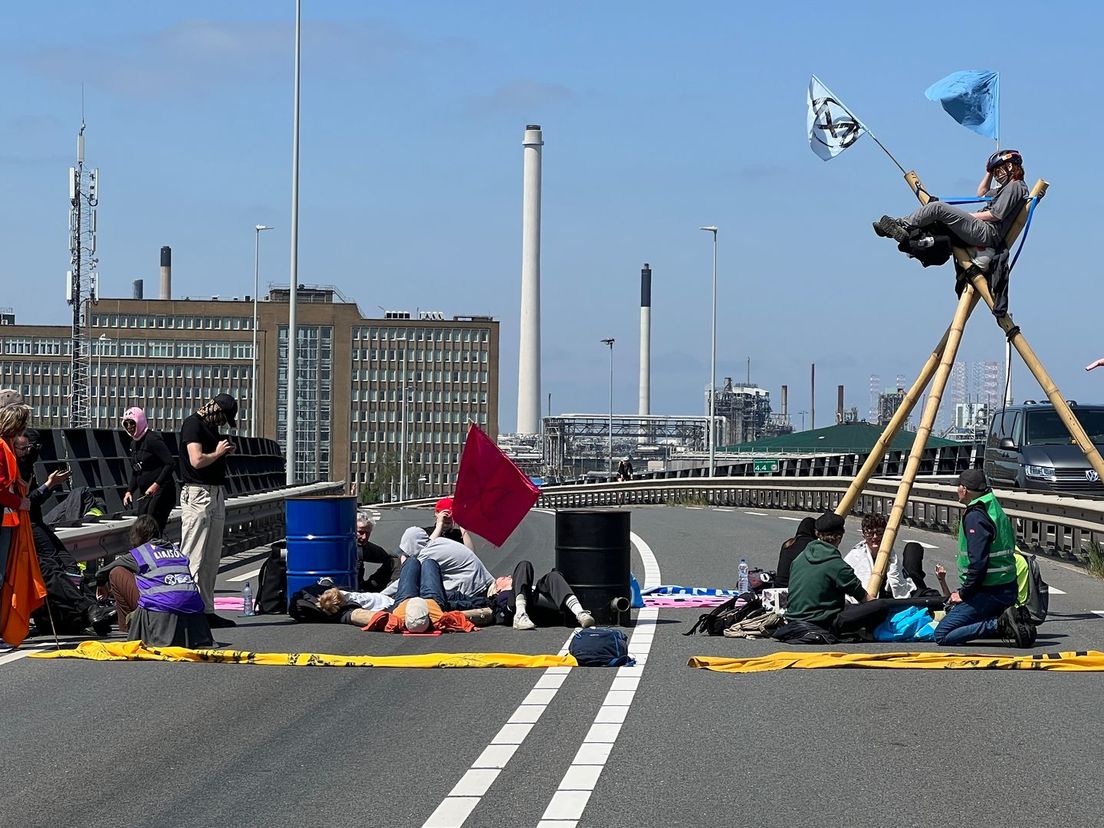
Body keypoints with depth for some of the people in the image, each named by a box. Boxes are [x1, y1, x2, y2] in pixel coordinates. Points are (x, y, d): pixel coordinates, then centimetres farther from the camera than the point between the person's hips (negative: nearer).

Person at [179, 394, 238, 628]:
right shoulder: (192, 424, -10)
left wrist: (225, 451, 11)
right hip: (198, 494, -10)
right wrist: (218, 452, -5)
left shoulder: (211, 426, 19)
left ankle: (206, 610, 15)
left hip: (216, 494, 10)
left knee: (212, 558, 11)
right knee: (193, 557, -10)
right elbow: (197, 460, -21)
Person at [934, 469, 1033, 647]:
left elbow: (978, 562, -23)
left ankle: (999, 625, -18)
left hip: (989, 592, -10)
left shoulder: (975, 517, -16)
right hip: (1008, 590, 10)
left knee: (942, 635, -10)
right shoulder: (996, 510, 15)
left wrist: (964, 593, -11)